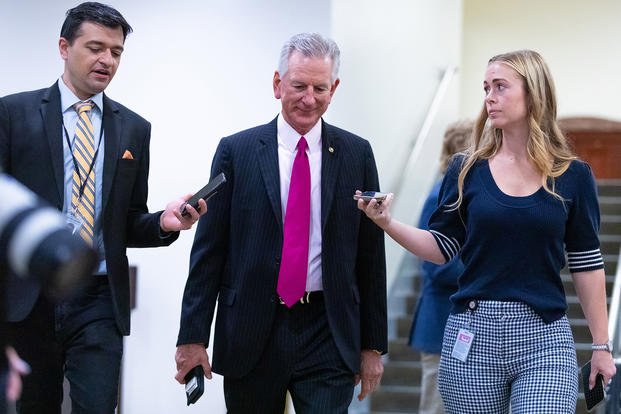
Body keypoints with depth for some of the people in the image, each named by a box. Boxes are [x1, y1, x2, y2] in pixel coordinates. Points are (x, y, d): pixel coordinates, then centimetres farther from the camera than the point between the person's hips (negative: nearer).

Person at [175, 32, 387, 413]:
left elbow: (371, 256, 6)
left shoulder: (356, 154, 5)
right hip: (250, 335, 0)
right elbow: (208, 250, 1)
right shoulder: (236, 152, 2)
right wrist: (193, 336, -4)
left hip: (328, 336, 0)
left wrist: (373, 344, 5)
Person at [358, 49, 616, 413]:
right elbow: (443, 249, 7)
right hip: (473, 335, 2)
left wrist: (602, 345, 5)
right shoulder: (468, 171, 5)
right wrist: (388, 223, -9)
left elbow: (586, 265, 6)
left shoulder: (572, 176, 2)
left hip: (544, 340, -2)